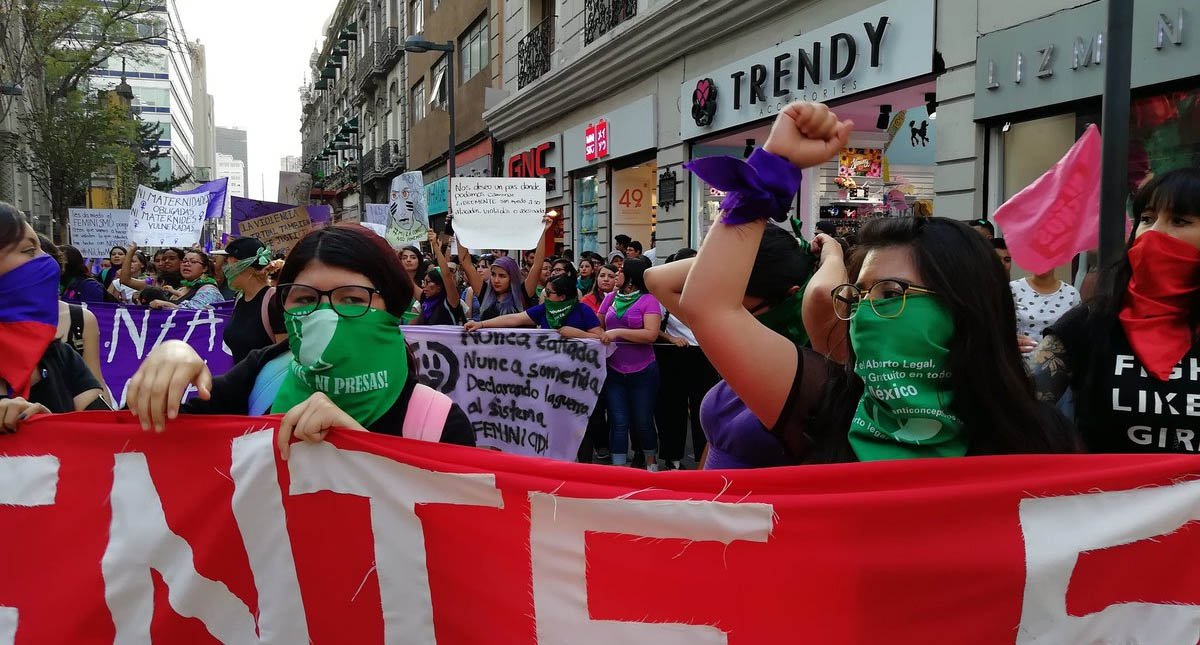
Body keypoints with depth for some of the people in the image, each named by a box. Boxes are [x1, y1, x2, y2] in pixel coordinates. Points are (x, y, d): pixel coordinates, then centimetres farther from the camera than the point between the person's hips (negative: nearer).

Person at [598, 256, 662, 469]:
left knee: (643, 422, 9)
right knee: (618, 423, 2)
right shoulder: (611, 298, 7)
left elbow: (651, 334, -19)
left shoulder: (648, 300, -9)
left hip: (642, 371, -3)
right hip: (614, 371, 3)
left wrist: (618, 332, -21)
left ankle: (651, 461, 33)